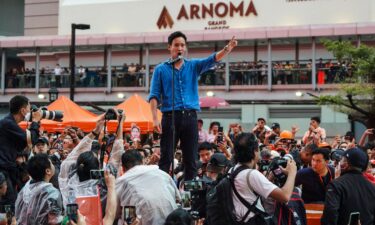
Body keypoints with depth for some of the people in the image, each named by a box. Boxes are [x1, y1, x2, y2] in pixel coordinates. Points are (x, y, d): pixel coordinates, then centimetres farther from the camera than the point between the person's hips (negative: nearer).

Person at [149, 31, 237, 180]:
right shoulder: (160, 69, 6)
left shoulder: (194, 66, 12)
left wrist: (227, 49, -24)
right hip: (170, 116, -2)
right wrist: (155, 119, -12)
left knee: (191, 159, 5)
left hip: (190, 117, 2)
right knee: (166, 158, -3)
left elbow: (213, 59, -4)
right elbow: (154, 96, 0)